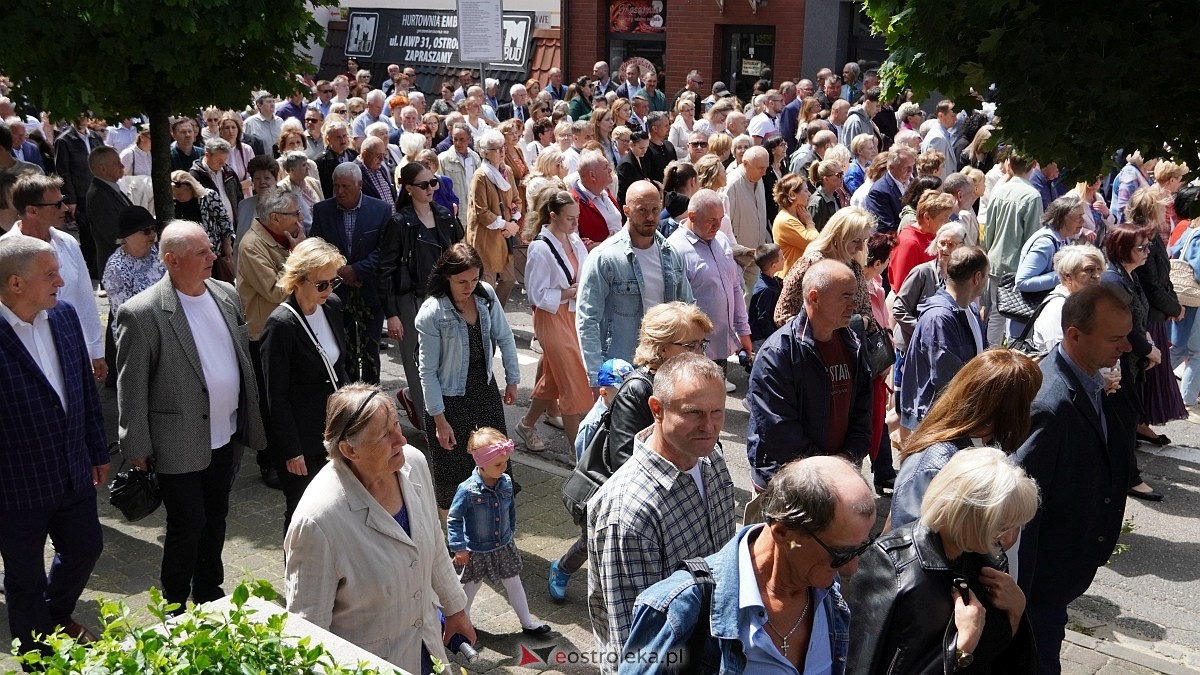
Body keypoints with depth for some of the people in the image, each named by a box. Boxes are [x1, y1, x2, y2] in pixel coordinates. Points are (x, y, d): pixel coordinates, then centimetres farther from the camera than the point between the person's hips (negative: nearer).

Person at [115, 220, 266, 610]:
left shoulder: (226, 295, 2)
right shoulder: (142, 314, -18)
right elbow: (131, 388, -12)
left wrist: (250, 422, 12)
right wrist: (137, 448, -9)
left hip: (227, 436, 6)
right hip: (180, 444, -6)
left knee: (215, 518, 19)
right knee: (187, 526, 6)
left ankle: (209, 594, 38)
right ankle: (175, 608, 26)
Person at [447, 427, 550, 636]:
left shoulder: (506, 482, -11)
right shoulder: (468, 490, -28)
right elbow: (453, 520, -18)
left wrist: (511, 531, 18)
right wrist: (459, 548, -17)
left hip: (504, 546, 4)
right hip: (476, 551, -4)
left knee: (514, 583, 17)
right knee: (471, 587, 17)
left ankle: (527, 622, 35)